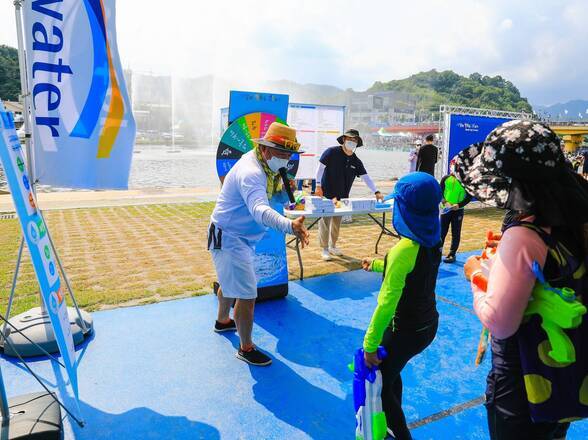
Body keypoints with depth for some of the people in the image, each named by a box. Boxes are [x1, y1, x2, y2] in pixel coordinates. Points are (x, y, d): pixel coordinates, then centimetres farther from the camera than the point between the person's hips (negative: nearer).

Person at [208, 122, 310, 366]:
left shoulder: (259, 164, 4)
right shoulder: (251, 173, -29)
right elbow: (260, 210, -48)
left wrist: (277, 183, 0)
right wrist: (289, 226, -63)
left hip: (238, 236, 11)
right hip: (230, 239, -11)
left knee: (230, 282, 29)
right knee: (246, 295, -8)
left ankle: (223, 321, 53)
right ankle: (246, 349, 10)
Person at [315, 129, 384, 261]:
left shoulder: (356, 161, 6)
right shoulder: (332, 152, -9)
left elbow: (366, 177, 1)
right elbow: (320, 167, -9)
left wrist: (376, 192, -9)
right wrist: (318, 185, -15)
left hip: (342, 196, 5)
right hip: (326, 194, -5)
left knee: (337, 222, 13)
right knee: (325, 221, -2)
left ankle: (333, 246, 29)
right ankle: (324, 249, 8)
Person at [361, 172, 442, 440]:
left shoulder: (404, 249, -28)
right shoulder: (433, 241, -4)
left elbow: (387, 303, -26)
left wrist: (370, 344, -18)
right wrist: (377, 265, 24)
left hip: (405, 331, -8)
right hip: (428, 324, 8)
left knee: (380, 386, 14)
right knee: (389, 374, 28)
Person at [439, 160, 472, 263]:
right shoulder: (446, 178, -1)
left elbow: (469, 196, -3)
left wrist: (459, 205, -17)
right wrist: (444, 202, -17)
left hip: (458, 210, -1)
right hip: (445, 209, 1)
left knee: (456, 233, 7)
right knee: (442, 232, 5)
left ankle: (452, 254, 16)